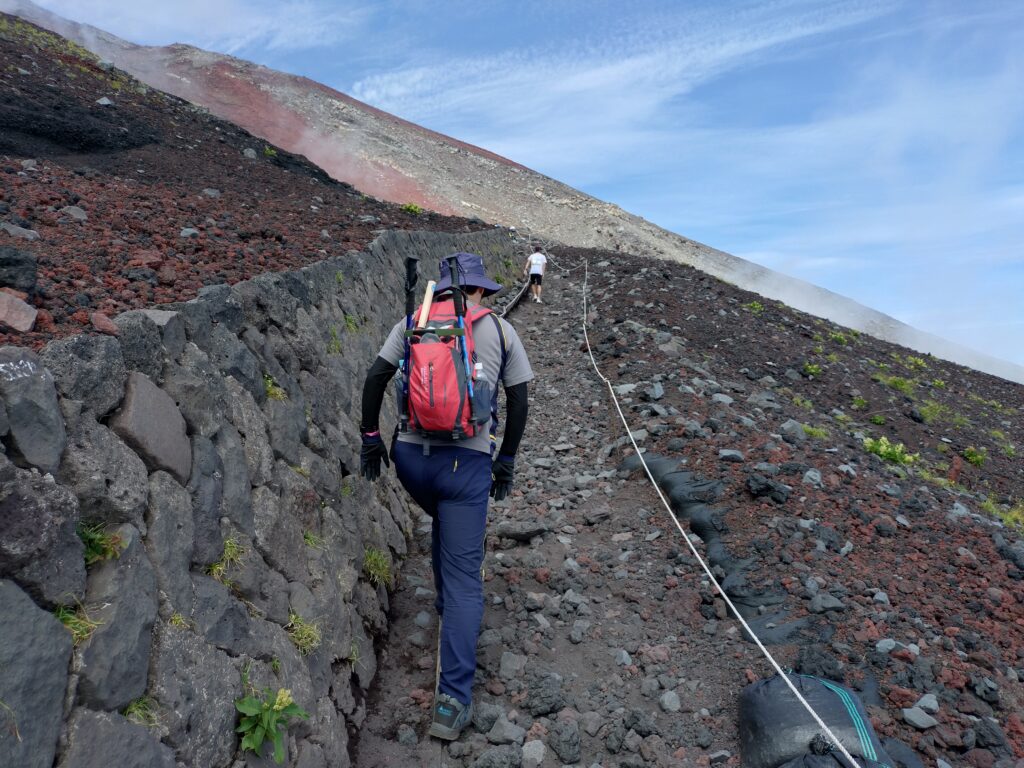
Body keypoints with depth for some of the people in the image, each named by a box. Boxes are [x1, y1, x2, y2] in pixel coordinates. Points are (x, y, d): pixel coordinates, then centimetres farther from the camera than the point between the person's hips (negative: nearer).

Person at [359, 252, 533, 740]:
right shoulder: (502, 332, 7)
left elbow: (375, 378, 4)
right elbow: (518, 402, 8)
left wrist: (371, 437, 13)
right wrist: (506, 461, 17)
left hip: (409, 455, 3)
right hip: (467, 462, -2)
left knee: (443, 524, 35)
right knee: (463, 577, 3)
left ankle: (448, 605, 49)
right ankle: (453, 701, 2)